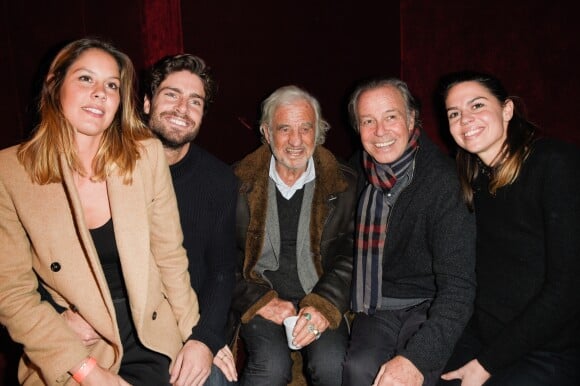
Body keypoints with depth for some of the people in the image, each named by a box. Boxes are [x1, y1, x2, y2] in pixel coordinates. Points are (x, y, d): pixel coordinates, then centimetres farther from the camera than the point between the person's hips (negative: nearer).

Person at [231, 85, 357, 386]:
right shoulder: (239, 183, 1)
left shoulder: (344, 186, 2)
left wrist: (325, 304, -15)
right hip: (259, 299, 0)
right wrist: (260, 300, -11)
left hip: (319, 300, 1)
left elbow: (351, 256, -1)